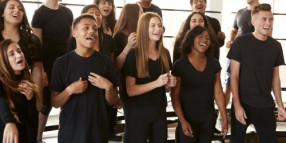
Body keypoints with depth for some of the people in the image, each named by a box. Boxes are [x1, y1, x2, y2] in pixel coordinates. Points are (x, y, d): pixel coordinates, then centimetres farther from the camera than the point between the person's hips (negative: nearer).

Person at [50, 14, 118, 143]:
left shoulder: (105, 61, 1)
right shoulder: (61, 63, -6)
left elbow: (111, 102, 5)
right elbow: (55, 103, -4)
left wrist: (108, 87, -14)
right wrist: (70, 90, -20)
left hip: (99, 130, 2)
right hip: (70, 132, -2)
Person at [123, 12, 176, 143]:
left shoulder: (165, 54, 5)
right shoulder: (133, 55, -13)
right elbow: (130, 90, -17)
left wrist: (169, 84, -5)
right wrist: (156, 83, -26)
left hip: (159, 111, 6)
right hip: (137, 112, -5)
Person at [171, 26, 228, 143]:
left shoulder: (214, 64, 0)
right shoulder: (180, 65, -11)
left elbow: (218, 92, 1)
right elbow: (175, 97, -9)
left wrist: (225, 119, -2)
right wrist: (182, 121, -15)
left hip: (208, 117, 3)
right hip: (188, 117, -3)